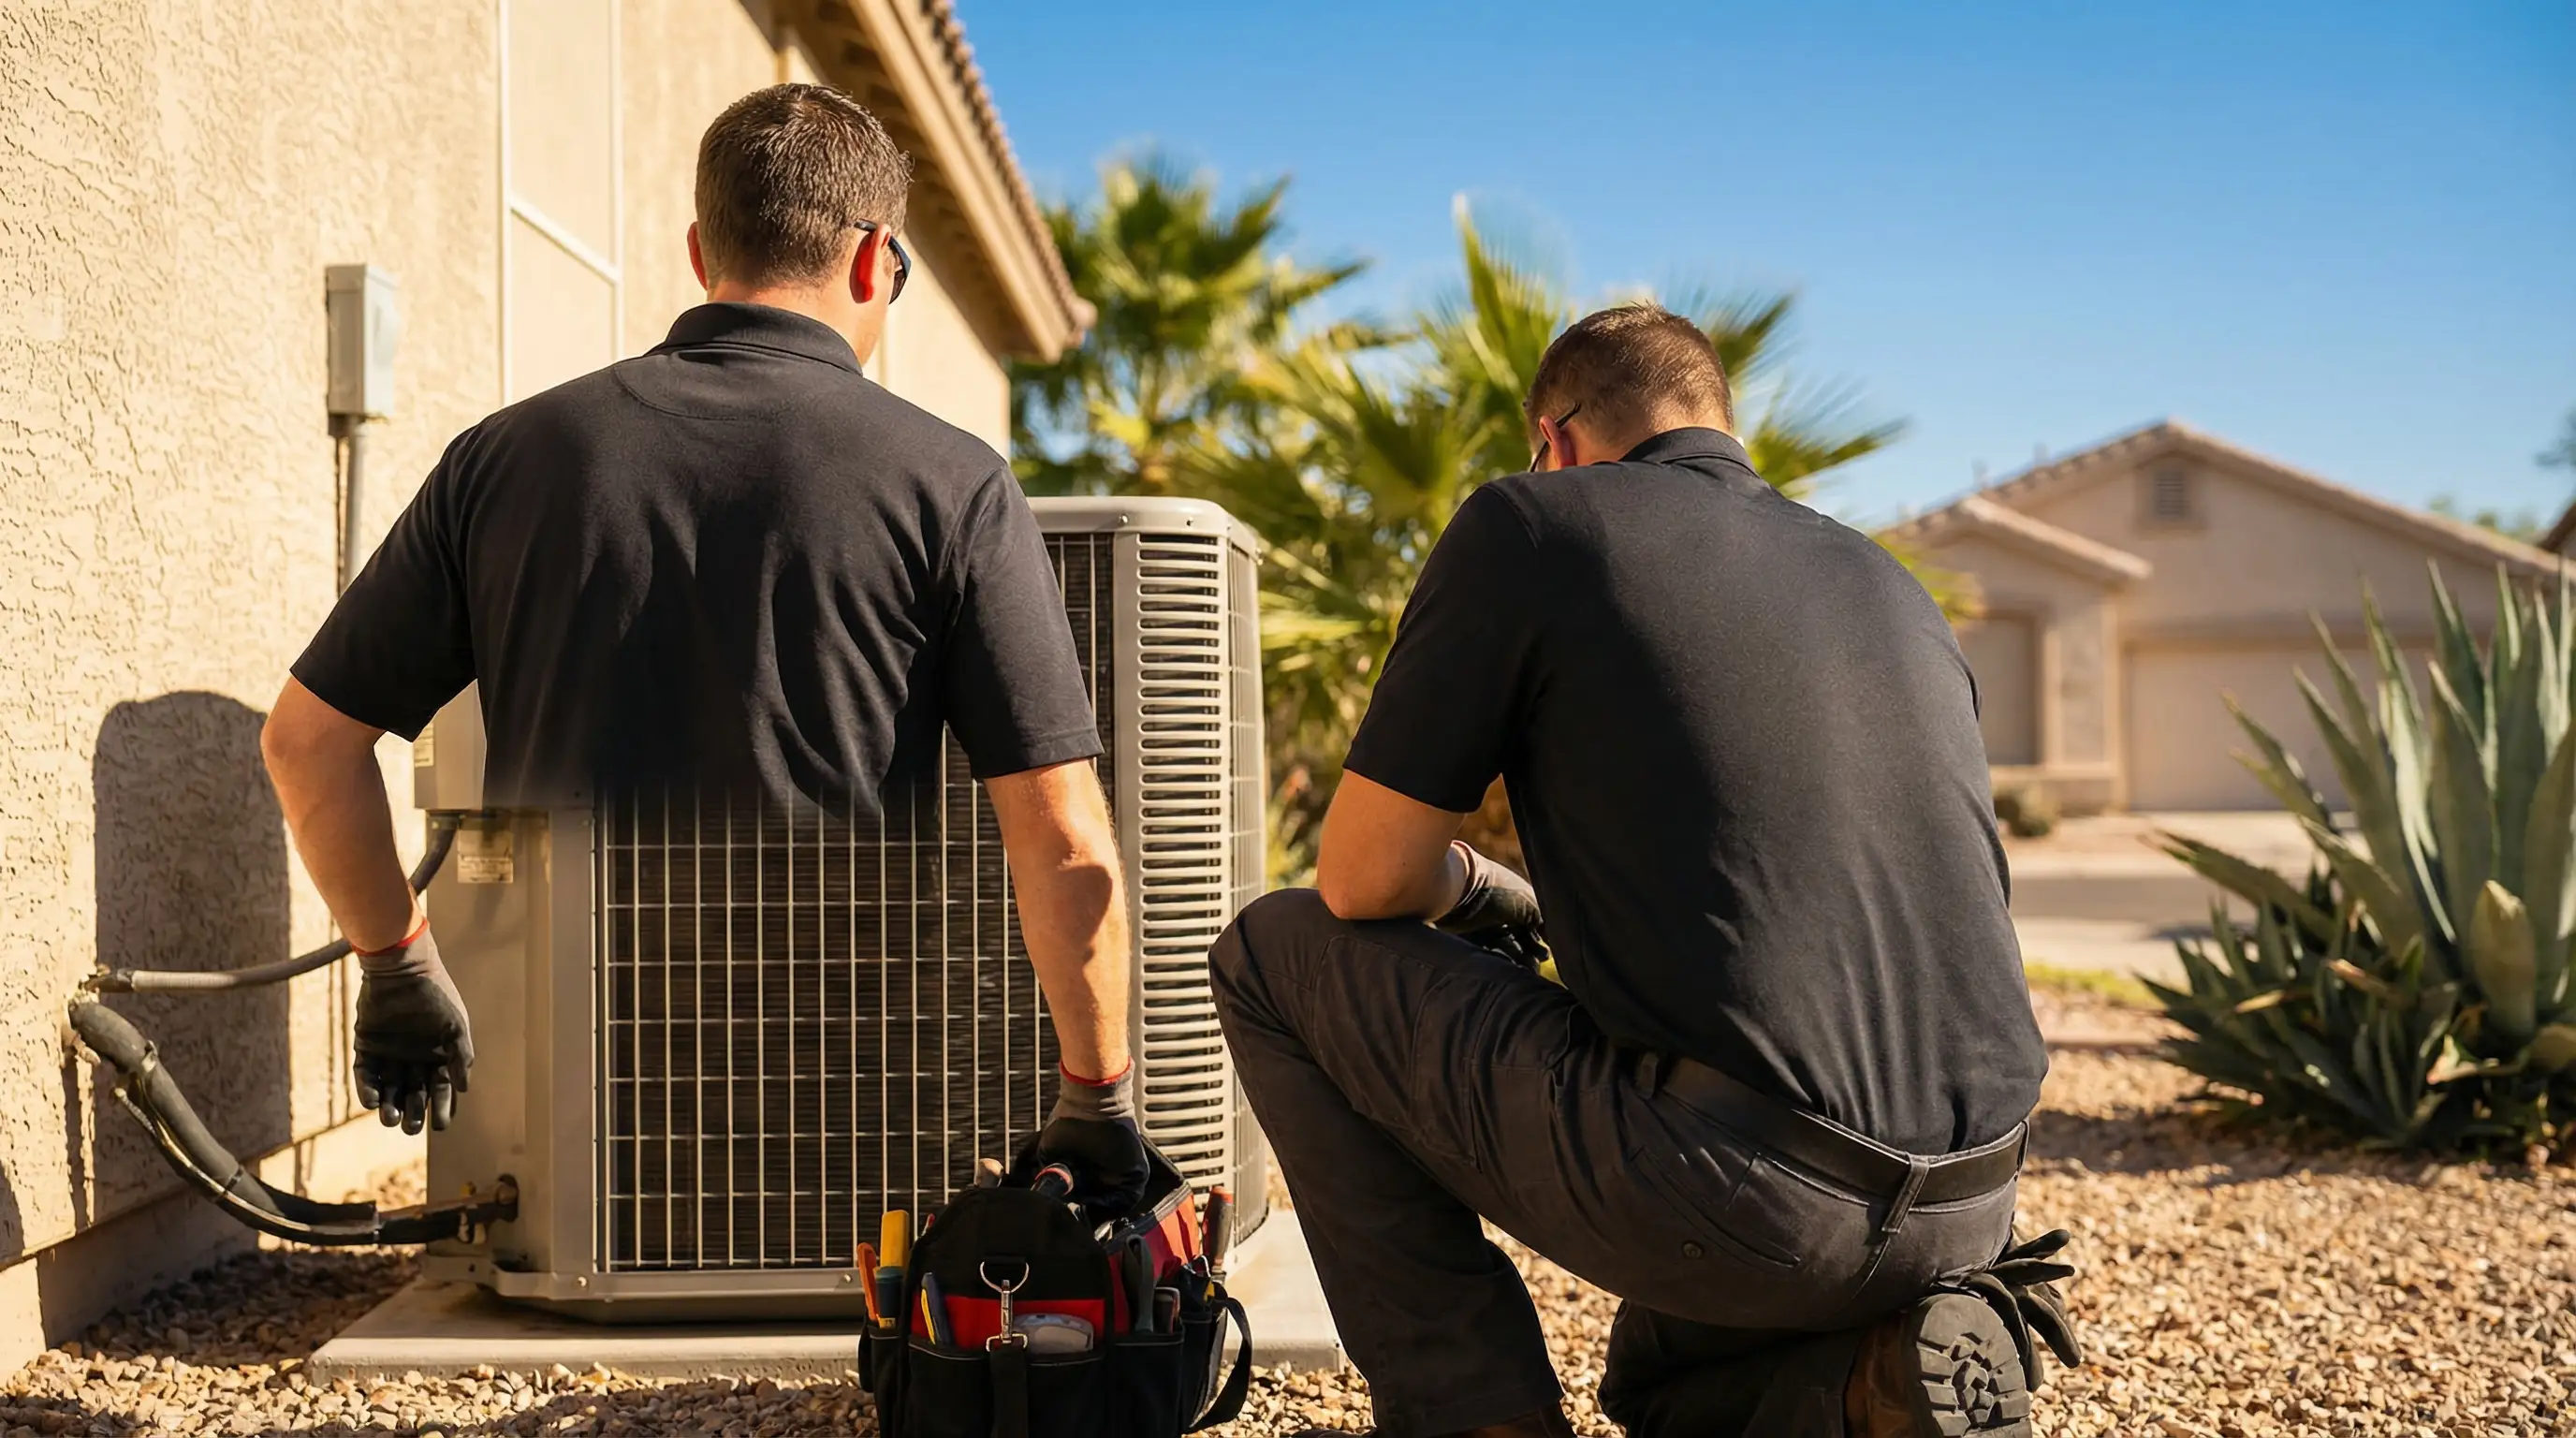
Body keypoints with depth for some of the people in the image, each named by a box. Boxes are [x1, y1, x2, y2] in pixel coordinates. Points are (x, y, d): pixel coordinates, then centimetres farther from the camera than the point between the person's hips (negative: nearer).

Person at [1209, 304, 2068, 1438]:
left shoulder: (1529, 522, 0)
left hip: (1734, 1197, -7)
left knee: (1271, 959, 11)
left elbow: (1363, 880, 0)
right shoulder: (1893, 585, 19)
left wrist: (1472, 889, 23)